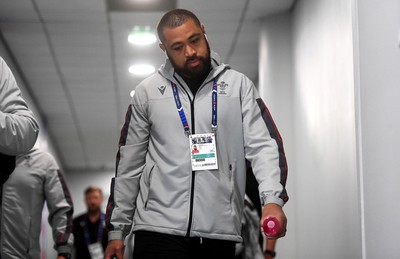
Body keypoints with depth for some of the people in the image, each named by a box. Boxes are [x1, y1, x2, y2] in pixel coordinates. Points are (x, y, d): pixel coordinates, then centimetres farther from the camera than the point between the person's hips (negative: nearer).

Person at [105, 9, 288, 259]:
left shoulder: (238, 85, 5)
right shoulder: (147, 92, 8)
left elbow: (263, 144, -3)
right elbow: (129, 163, 11)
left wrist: (273, 198, -21)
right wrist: (117, 229, 9)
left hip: (220, 231, 0)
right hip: (159, 227, 0)